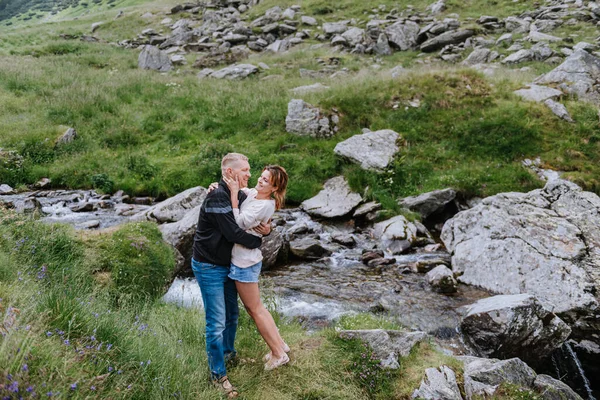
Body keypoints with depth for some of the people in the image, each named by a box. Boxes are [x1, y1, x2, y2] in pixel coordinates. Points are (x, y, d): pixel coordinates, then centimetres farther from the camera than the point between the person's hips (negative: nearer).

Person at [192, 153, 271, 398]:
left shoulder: (241, 196, 0)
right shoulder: (217, 197, -26)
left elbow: (259, 219, 9)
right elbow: (233, 233, -28)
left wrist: (267, 229, -15)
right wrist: (258, 241, -13)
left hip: (228, 265, 8)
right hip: (209, 267, -8)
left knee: (232, 314, 22)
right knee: (216, 323, -1)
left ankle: (228, 352, 44)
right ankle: (218, 375, 13)